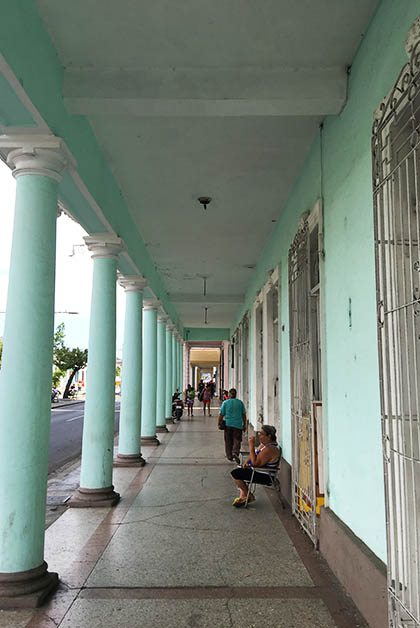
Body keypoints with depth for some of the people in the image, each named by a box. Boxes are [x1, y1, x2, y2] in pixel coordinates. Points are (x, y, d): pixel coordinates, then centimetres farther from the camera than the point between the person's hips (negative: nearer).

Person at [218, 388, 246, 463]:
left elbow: (221, 415, -2)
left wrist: (219, 423, 9)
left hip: (228, 424, 0)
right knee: (237, 440, 2)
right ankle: (235, 452, -21)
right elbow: (244, 415, 7)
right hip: (238, 425, 0)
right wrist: (244, 425, 15)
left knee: (228, 441, 10)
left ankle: (229, 456, 14)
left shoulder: (225, 403, -1)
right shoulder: (240, 402, 4)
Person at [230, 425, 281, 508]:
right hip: (258, 470, 11)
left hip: (265, 477, -11)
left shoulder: (270, 449, -27)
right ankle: (242, 496, 15)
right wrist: (247, 461, -4)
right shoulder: (264, 443, 6)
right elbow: (254, 455, 16)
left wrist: (251, 445, -28)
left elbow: (255, 463, -30)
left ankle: (249, 496, 3)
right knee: (238, 469, 22)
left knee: (235, 473, -13)